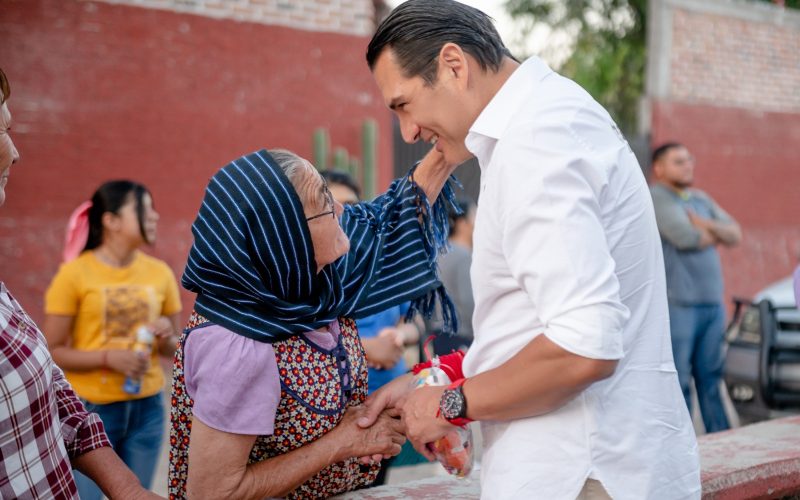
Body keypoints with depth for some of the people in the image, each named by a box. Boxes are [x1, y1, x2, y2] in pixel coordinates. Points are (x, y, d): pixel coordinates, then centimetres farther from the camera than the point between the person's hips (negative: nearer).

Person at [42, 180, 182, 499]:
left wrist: (166, 337, -9)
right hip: (92, 409, -4)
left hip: (147, 408, 4)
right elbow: (52, 351, -8)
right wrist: (108, 357, -21)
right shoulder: (75, 273, -8)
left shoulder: (159, 272, 4)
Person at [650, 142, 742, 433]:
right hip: (677, 304, -7)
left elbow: (735, 234, 12)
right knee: (678, 382, -4)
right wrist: (716, 235, 3)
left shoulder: (702, 199, 19)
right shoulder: (657, 197, -7)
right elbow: (685, 237, -18)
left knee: (711, 378, 10)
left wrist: (704, 224, -8)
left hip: (713, 302, 7)